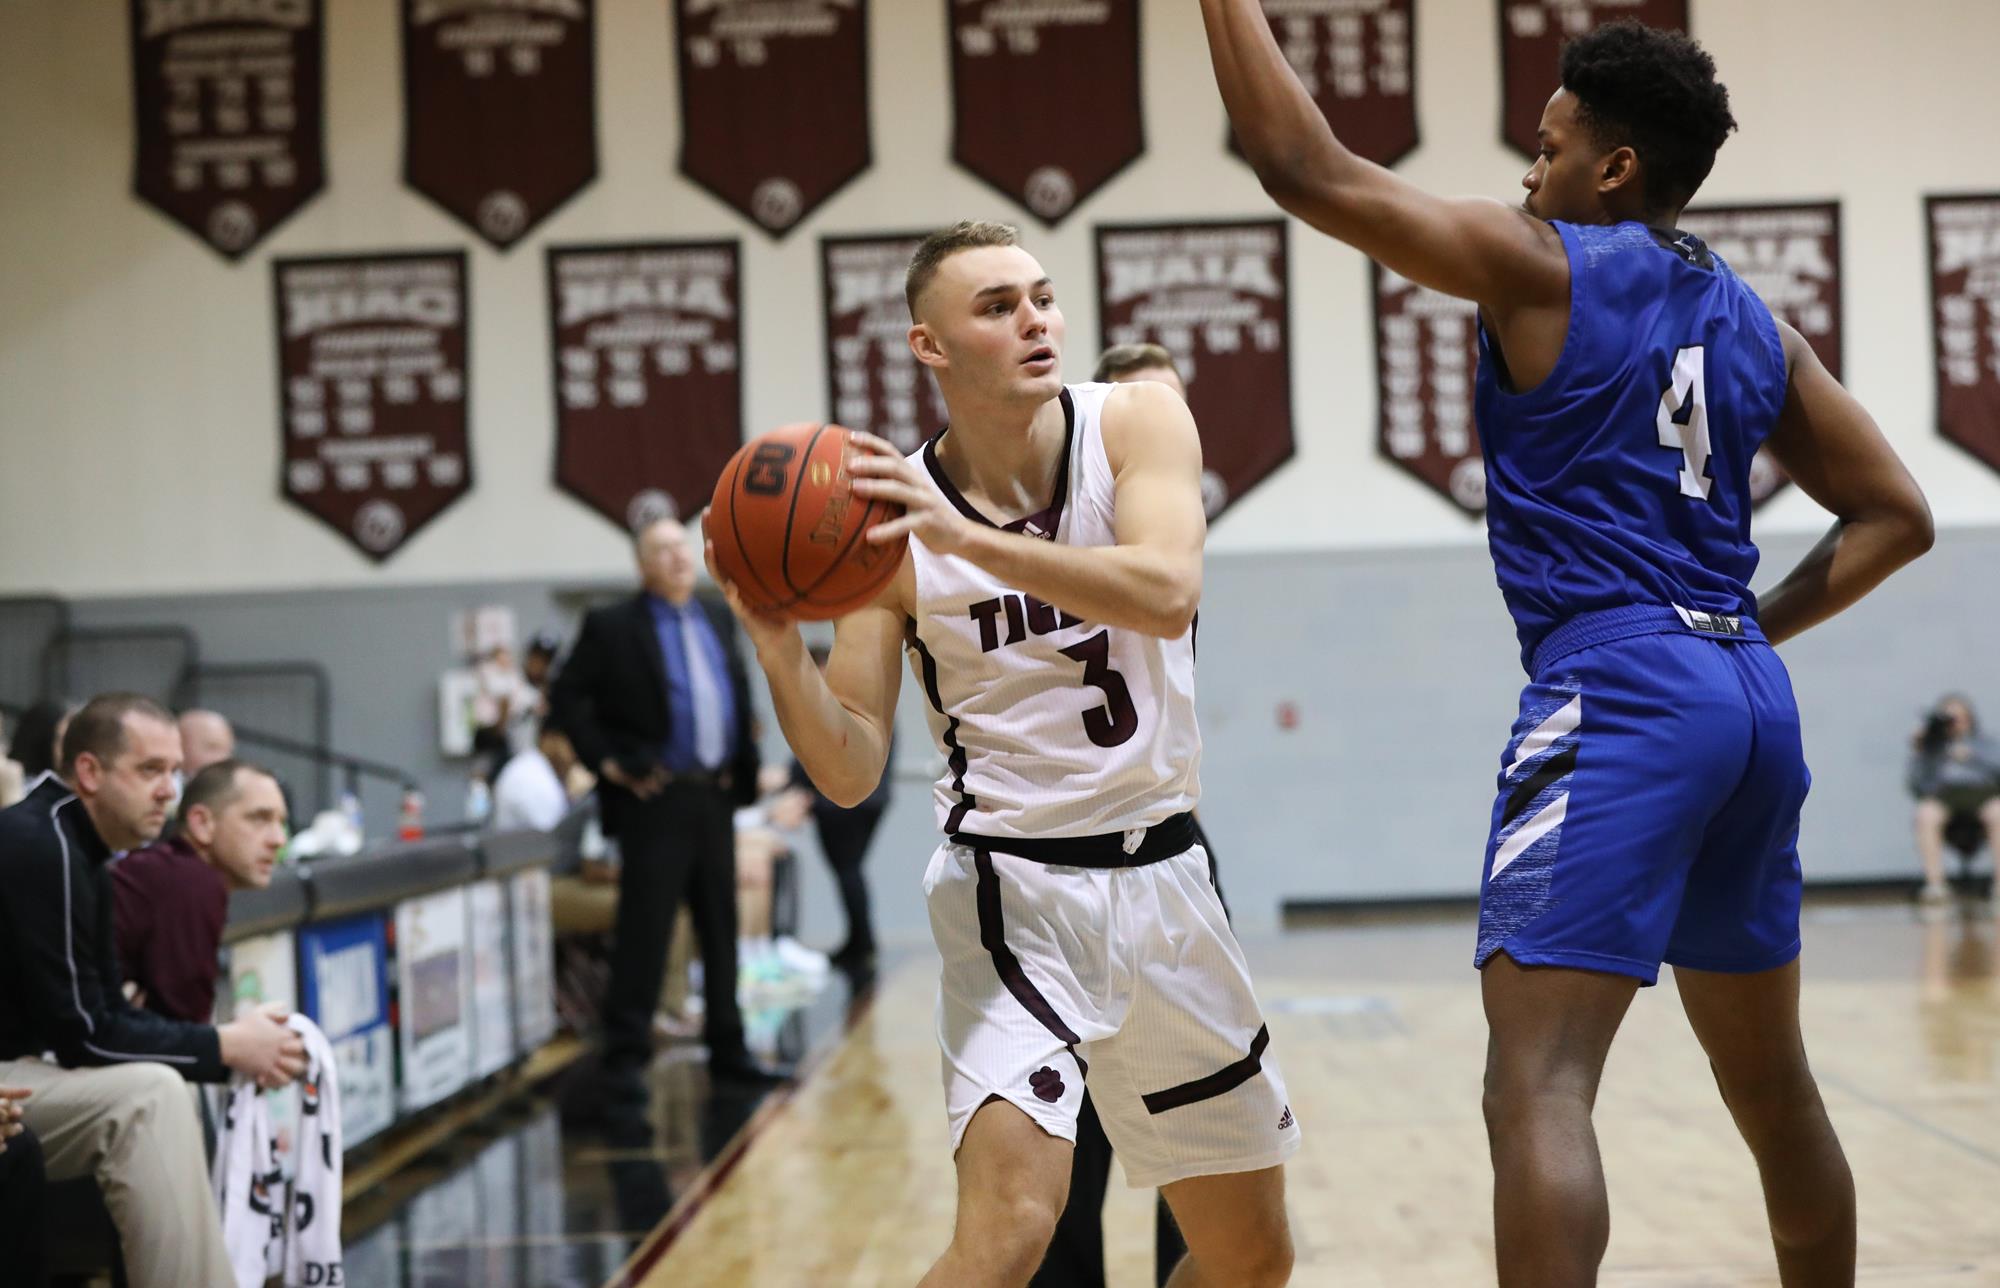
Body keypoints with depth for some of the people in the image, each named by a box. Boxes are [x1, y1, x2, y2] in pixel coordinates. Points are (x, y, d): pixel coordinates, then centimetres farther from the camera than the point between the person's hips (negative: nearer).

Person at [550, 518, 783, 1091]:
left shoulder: (717, 622, 15)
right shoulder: (611, 627, -4)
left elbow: (739, 696, 22)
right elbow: (566, 696, -5)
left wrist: (745, 771, 11)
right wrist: (606, 760, -10)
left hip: (714, 796, 6)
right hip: (655, 800, -6)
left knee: (721, 929, 11)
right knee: (643, 932, -6)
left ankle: (728, 1051, 19)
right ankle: (626, 1057, -1)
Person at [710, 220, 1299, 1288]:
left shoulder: (1137, 422, -5)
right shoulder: (892, 518, -8)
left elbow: (1166, 592, -26)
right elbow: (851, 774, -8)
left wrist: (966, 537, -36)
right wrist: (777, 647, -26)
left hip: (1163, 872, 3)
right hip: (1013, 886, -3)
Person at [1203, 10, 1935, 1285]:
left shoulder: (1541, 265, -2)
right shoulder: (1755, 325, 17)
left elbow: (1305, 166, -2)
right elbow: (1895, 516, 17)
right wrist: (1752, 631, 16)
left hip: (1613, 691, -8)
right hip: (1752, 700, 8)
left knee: (1539, 1087, -13)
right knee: (1772, 1083, 20)